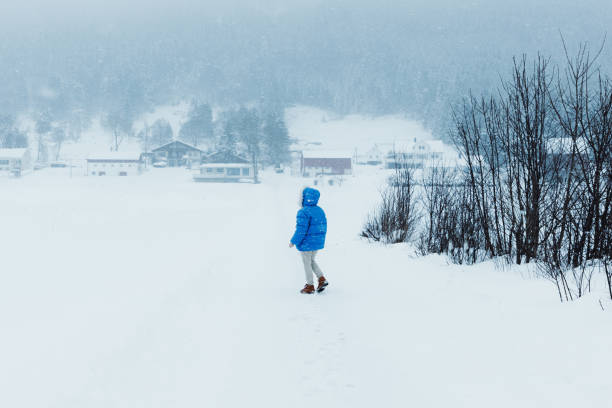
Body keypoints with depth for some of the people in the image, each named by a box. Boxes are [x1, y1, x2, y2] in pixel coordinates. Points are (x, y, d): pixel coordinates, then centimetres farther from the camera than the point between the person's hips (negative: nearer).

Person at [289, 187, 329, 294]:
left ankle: (310, 286, 14)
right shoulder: (320, 211, 3)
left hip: (307, 244, -8)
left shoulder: (304, 212, -21)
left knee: (307, 263, 7)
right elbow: (324, 227, 10)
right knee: (311, 261, 24)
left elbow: (301, 230, -22)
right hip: (318, 242, 8)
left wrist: (293, 241, -11)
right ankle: (322, 279, 13)